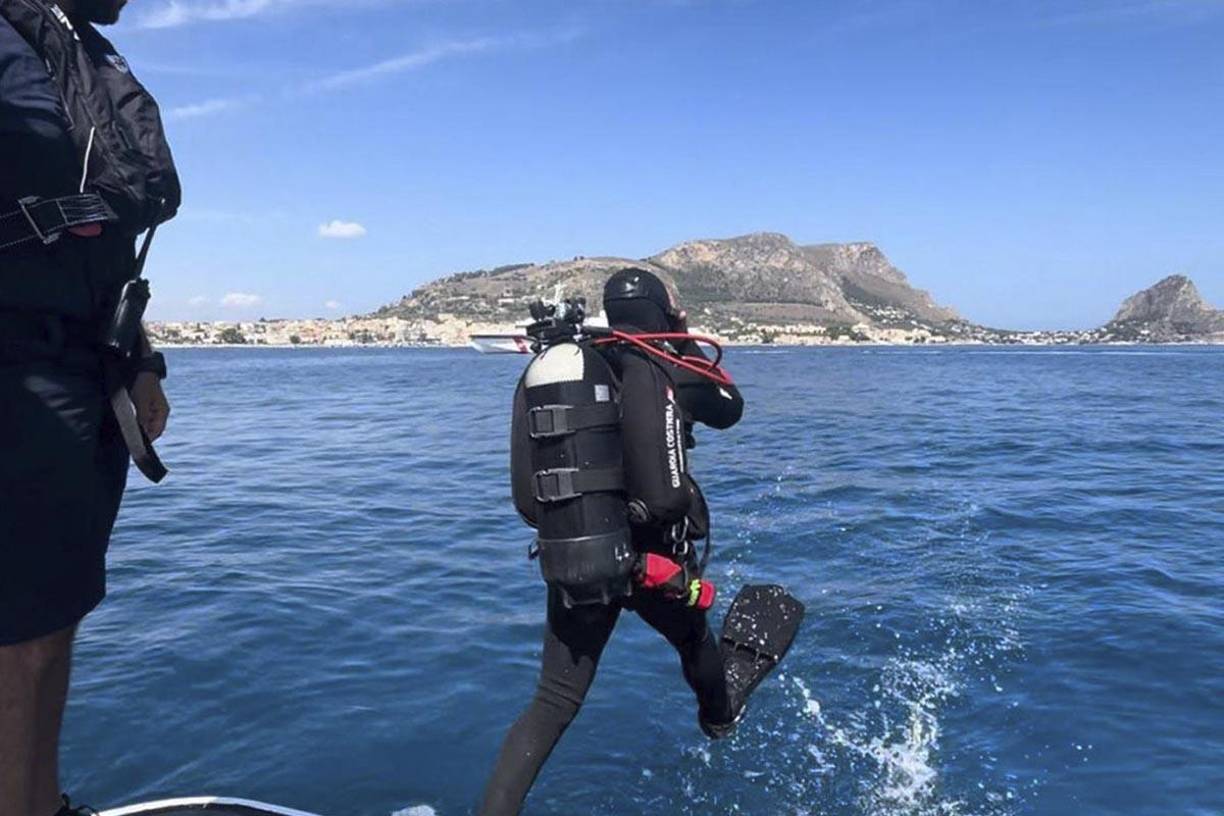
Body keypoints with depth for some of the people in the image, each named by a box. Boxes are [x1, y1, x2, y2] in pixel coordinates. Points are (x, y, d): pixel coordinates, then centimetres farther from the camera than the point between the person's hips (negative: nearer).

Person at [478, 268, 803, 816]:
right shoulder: (665, 370, -11)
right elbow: (730, 410, 9)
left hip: (568, 561, 2)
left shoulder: (545, 372, 1)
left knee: (554, 704, 9)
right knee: (694, 642, 30)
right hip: (652, 559, -2)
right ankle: (720, 716, 59)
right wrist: (688, 345, 16)